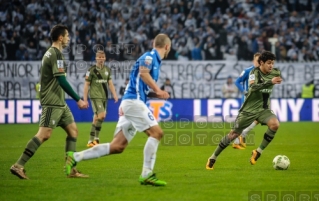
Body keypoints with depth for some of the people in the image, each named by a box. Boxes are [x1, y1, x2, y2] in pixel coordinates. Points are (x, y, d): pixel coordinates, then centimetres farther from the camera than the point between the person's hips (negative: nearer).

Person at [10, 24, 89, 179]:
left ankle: (71, 170, 7)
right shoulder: (55, 53, -13)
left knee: (73, 130, 8)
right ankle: (19, 166, -16)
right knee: (44, 134, -15)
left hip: (59, 102, 10)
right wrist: (78, 100, -18)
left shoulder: (51, 53, 18)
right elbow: (61, 80, -19)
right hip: (52, 102, -10)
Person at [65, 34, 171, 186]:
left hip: (132, 103, 9)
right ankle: (146, 175, -16)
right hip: (133, 101, -9)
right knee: (156, 132, -14)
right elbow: (143, 73, -26)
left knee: (117, 146, 3)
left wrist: (158, 94, 13)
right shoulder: (150, 56, -5)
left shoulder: (155, 60, 24)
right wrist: (158, 91, -17)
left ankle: (75, 157, 4)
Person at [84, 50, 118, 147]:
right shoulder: (92, 70, -5)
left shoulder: (107, 70, 12)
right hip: (95, 96, -6)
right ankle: (96, 138, -9)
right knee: (101, 116, -18)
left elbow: (110, 83, 15)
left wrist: (114, 94, 1)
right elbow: (86, 85, -4)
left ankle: (91, 140, 16)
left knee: (97, 118, 9)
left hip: (104, 96, 6)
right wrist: (85, 99, -8)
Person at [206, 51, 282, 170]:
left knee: (275, 124, -26)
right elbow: (253, 87, -37)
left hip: (263, 109, 4)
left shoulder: (275, 73, -3)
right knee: (234, 134, 1)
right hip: (249, 109, -4)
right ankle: (212, 158, 17)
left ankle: (258, 152, -10)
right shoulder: (255, 72, -18)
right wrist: (270, 82, -43)